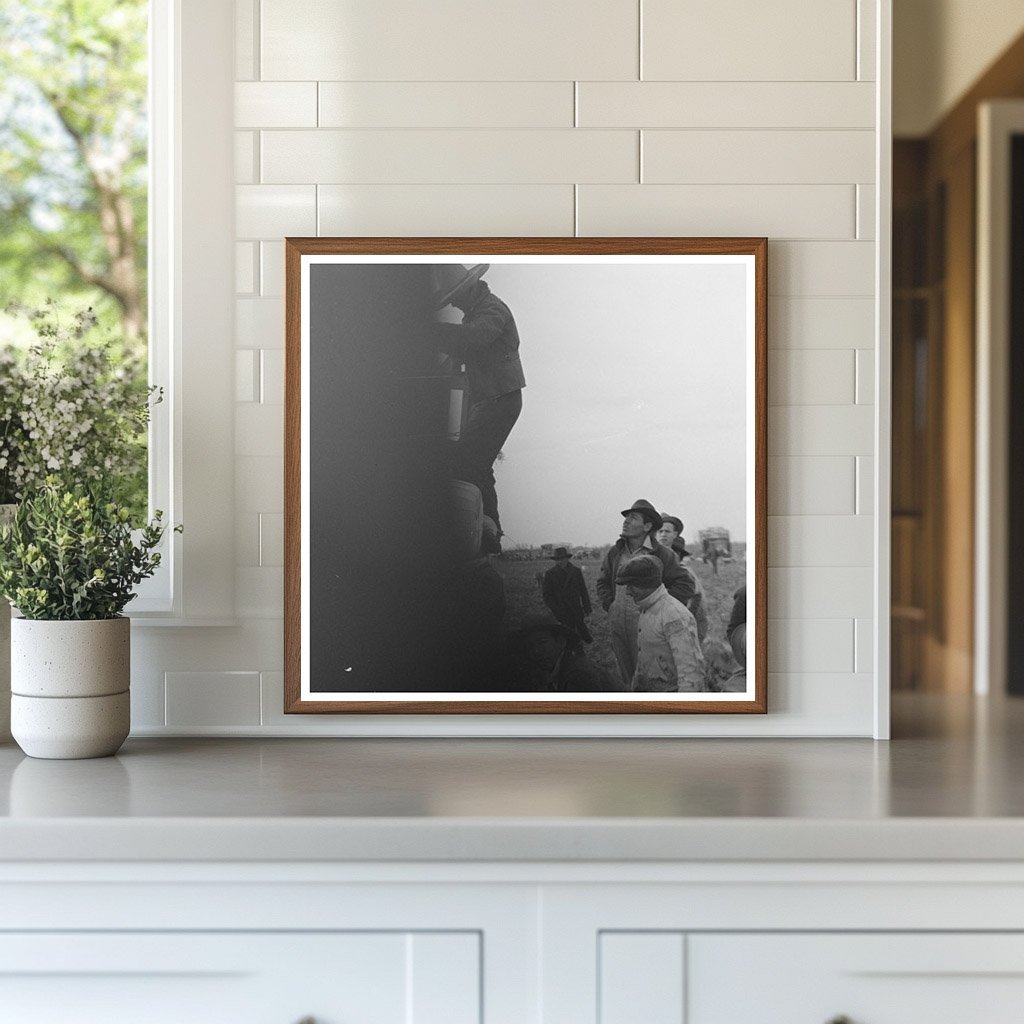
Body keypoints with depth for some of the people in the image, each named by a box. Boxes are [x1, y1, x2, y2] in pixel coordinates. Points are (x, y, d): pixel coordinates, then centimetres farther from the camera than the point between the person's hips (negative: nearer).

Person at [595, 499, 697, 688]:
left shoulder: (661, 554, -6)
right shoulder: (615, 552, 8)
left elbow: (686, 585, -6)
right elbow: (603, 582, 24)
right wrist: (610, 605, 11)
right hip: (618, 627, 5)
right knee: (626, 678, 12)